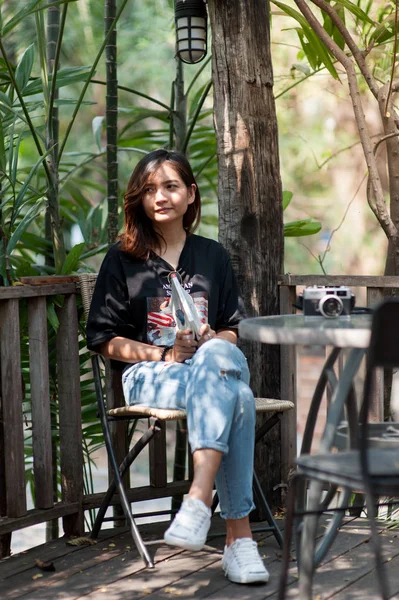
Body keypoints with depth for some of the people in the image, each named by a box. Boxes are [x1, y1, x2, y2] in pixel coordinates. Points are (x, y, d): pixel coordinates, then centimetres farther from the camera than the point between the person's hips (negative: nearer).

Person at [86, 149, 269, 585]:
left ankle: (199, 500, -47)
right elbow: (105, 340, 4)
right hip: (149, 375, -3)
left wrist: (211, 342, -5)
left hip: (213, 364, 3)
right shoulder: (123, 259, 8)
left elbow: (233, 329, 19)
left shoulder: (212, 256, 18)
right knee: (236, 397, -35)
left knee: (217, 355, -39)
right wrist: (165, 356, -9)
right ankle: (239, 535, -43)